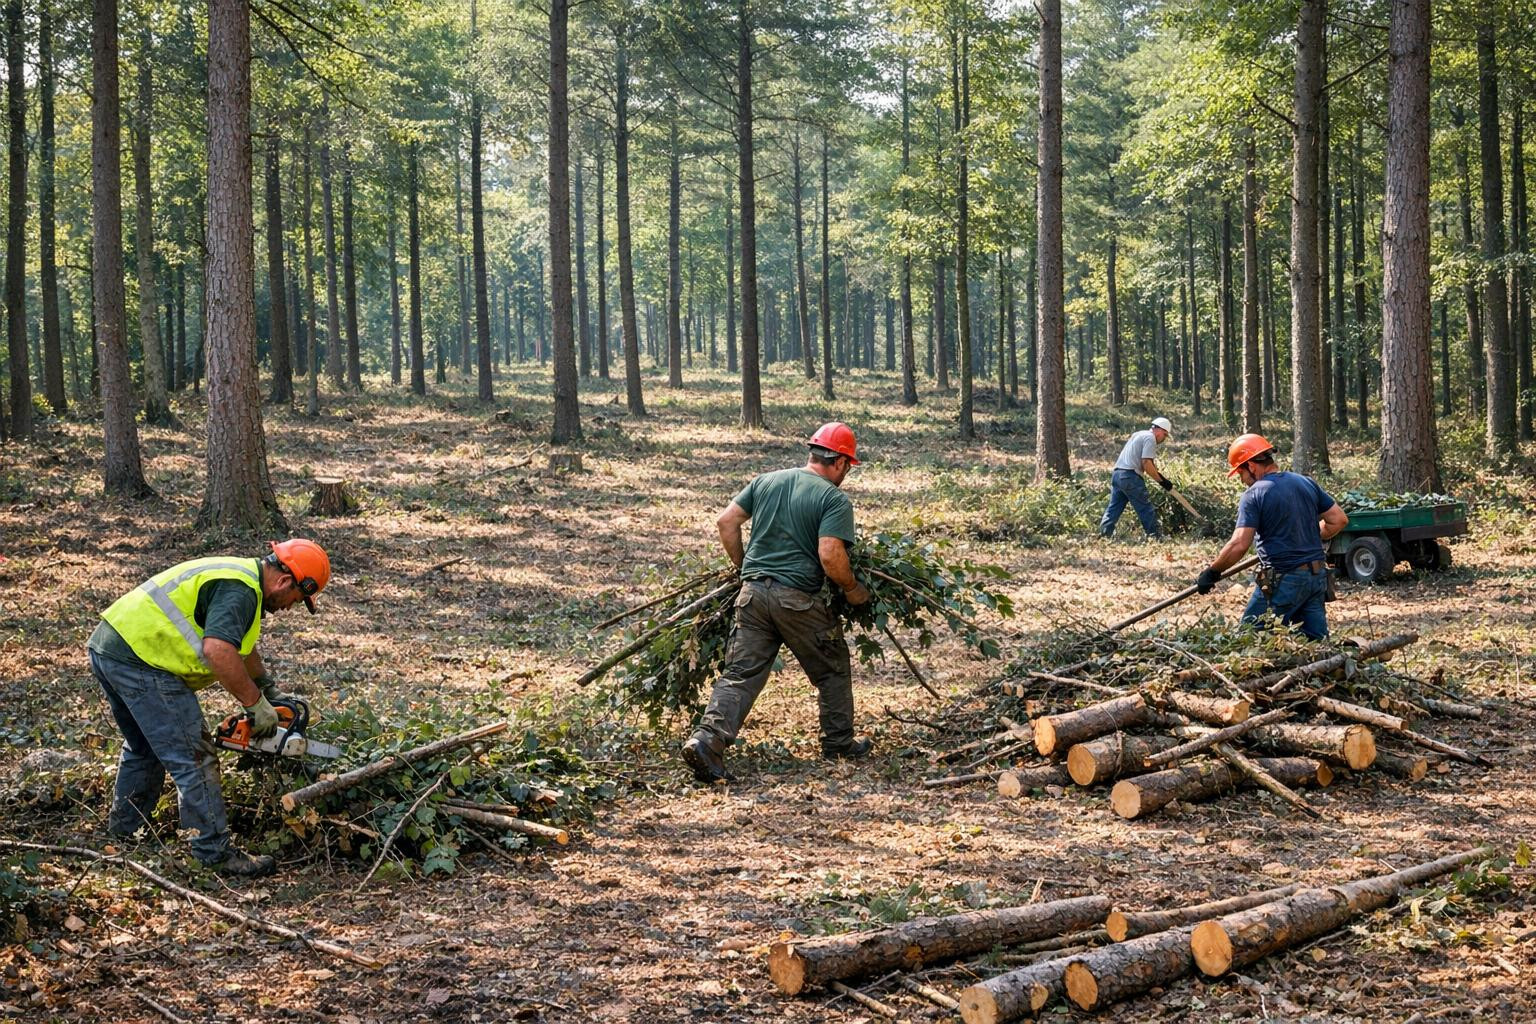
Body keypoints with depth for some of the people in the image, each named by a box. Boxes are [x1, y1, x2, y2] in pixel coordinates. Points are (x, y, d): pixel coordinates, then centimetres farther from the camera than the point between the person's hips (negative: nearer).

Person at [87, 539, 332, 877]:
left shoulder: (240, 572, 19)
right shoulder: (239, 591, -14)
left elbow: (239, 644, 37)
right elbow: (218, 650, -29)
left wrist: (270, 688, 42)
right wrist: (255, 702, -17)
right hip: (142, 660, -11)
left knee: (143, 748, 27)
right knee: (194, 759, -5)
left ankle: (121, 835, 39)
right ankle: (217, 854, -2)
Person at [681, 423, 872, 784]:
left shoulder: (766, 481, 11)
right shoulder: (835, 500, -6)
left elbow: (726, 521, 10)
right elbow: (830, 555, -17)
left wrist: (742, 566, 19)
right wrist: (852, 588, 0)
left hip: (753, 592, 4)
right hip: (799, 600, -4)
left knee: (740, 674, 4)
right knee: (833, 671, 17)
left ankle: (707, 740, -13)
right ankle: (839, 744, 28)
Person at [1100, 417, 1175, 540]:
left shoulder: (1139, 434, 25)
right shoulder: (1150, 438, -5)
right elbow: (1146, 464, -14)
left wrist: (1161, 476, 14)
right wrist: (1162, 480, -7)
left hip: (1117, 474, 9)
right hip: (1131, 476, -9)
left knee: (1114, 508, 8)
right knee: (1146, 509, -3)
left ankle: (1104, 534, 2)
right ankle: (1155, 536, -1)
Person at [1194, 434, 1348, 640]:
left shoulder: (1254, 495, -11)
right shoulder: (1307, 483, 9)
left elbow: (1239, 545, -18)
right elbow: (1339, 520, 12)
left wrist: (1212, 573, -7)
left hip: (1284, 580, -7)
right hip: (1318, 576, 7)